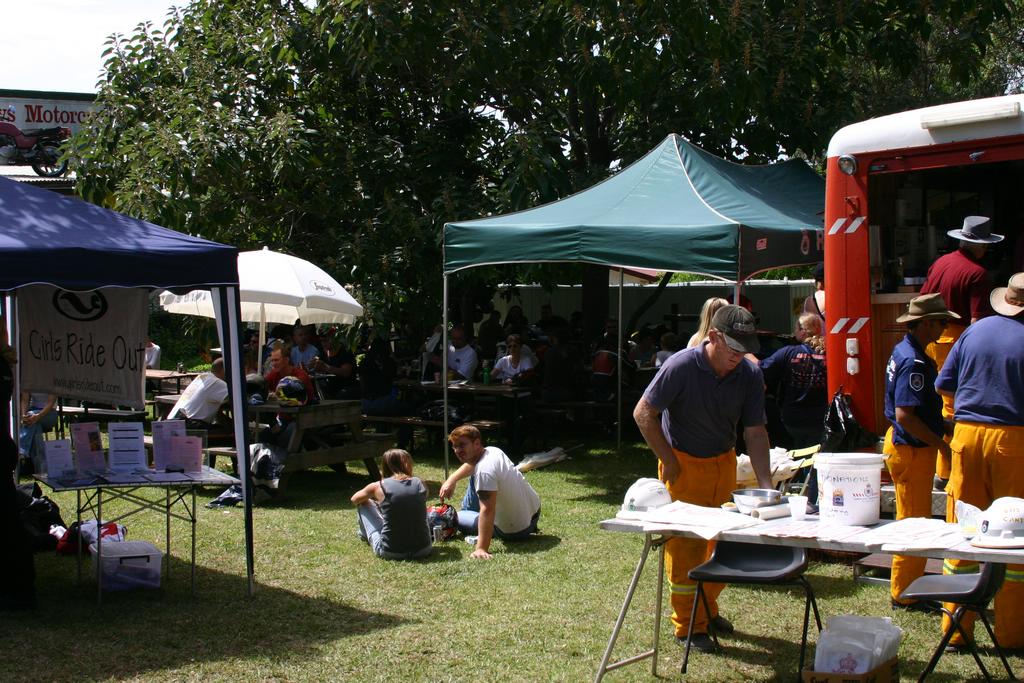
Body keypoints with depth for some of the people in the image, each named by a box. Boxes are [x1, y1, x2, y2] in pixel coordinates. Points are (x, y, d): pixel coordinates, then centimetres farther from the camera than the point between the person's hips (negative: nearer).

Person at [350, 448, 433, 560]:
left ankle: (365, 534, 45)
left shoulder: (379, 486, -4)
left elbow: (354, 500, 16)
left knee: (364, 504, 17)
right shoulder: (419, 484, 1)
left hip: (390, 552, -2)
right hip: (423, 550, 2)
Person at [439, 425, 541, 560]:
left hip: (514, 532, -8)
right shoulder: (493, 451, -4)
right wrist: (452, 479, 8)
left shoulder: (485, 470, -32)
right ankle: (467, 512, 42)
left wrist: (481, 549, -41)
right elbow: (472, 463, 20)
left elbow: (487, 511, -38)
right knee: (475, 477, 24)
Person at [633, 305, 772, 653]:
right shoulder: (682, 366, -21)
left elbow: (755, 432, -7)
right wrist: (668, 460, -13)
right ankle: (687, 626, 10)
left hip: (724, 463, 5)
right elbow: (643, 413, -14)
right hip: (683, 464, -5)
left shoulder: (750, 374, -9)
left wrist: (766, 485, -16)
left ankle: (708, 609, 31)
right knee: (685, 545, -1)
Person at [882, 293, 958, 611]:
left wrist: (942, 427, 19)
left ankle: (908, 587, 29)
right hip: (911, 450, -11)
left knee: (913, 520, 18)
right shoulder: (914, 361, -23)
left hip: (904, 445, 11)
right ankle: (904, 595, 7)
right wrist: (941, 444, -23)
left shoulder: (904, 351, 10)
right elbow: (904, 415, -29)